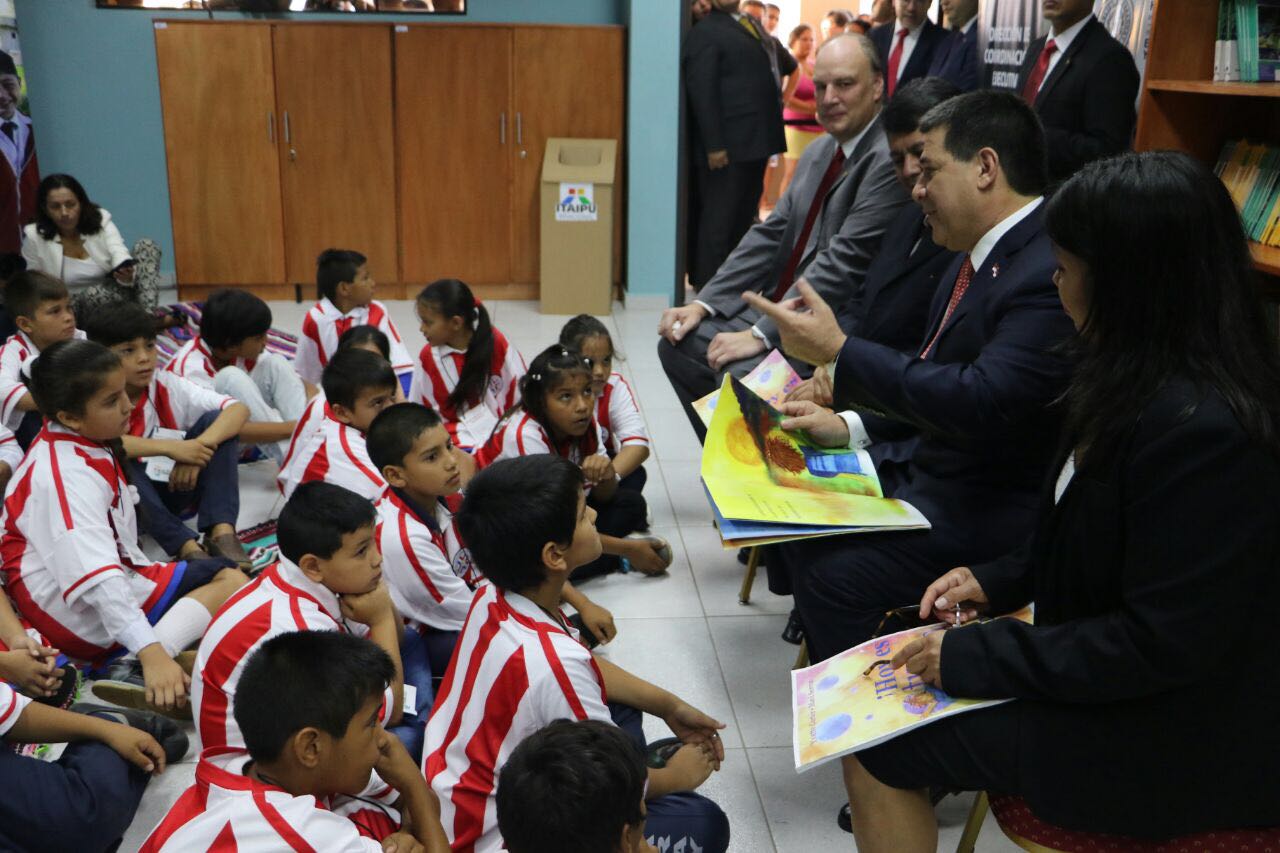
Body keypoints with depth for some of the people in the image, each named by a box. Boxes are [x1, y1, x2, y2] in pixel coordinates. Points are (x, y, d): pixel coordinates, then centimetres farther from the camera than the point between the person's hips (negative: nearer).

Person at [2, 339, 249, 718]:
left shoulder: (75, 444, 5)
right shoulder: (67, 478, -26)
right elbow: (97, 580, -36)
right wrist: (151, 653, -43)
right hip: (82, 614, -10)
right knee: (230, 581, -10)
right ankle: (136, 670, -28)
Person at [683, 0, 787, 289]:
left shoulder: (752, 24, 18)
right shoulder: (705, 32, -8)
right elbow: (702, 93, -15)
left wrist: (769, 136, 14)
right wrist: (714, 145, -20)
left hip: (754, 141, 8)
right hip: (728, 146, -8)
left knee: (744, 216, 15)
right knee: (718, 217, -2)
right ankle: (708, 283, 4)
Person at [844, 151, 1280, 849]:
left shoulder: (1198, 427, -29)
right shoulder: (1151, 386, 1)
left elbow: (1162, 643, -26)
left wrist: (976, 655, -19)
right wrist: (996, 580, 3)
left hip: (1176, 743, -9)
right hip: (1111, 674, 9)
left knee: (874, 744, -7)